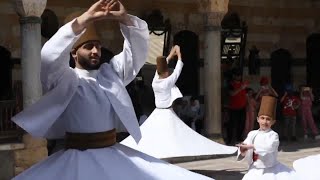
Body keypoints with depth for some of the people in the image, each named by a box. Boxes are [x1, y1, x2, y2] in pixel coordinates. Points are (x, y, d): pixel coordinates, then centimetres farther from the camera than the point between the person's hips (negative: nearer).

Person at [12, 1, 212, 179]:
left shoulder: (111, 73, 9)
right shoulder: (66, 80, -5)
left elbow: (138, 48, 5)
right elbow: (49, 57, -24)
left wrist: (125, 19, -13)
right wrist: (84, 20, -29)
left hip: (115, 156, 4)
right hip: (78, 160, -4)